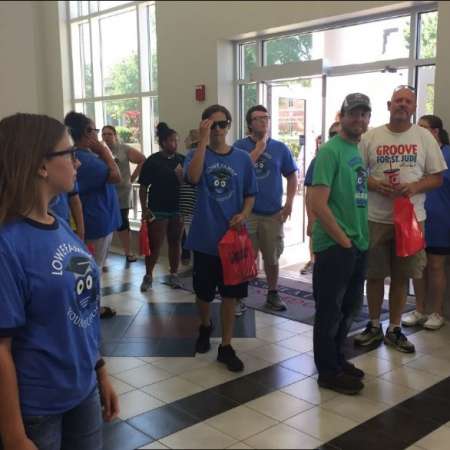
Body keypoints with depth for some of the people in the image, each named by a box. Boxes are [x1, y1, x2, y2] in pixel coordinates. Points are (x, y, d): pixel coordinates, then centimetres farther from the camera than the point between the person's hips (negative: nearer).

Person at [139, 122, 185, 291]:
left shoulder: (182, 160, 3)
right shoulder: (152, 161, -6)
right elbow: (143, 187, -4)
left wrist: (182, 176, -12)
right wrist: (144, 209, -9)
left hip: (178, 208, 3)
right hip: (158, 209, -3)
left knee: (175, 243, 12)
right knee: (154, 245, 2)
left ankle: (174, 274, 24)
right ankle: (148, 275, 17)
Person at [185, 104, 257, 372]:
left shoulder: (242, 158, 2)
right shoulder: (198, 154, -3)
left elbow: (251, 195, 8)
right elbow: (193, 177, -26)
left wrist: (244, 214, -12)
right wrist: (204, 139, -26)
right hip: (205, 237, -1)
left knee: (230, 294, 6)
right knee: (204, 292, 14)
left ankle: (226, 347, 18)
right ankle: (205, 327, 43)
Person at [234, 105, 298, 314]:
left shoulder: (280, 148, 5)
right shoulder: (240, 146, -1)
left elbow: (292, 176, 8)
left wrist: (289, 203, -2)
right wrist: (259, 148, -11)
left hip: (273, 214, 2)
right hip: (247, 212, -2)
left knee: (272, 258, 12)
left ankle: (272, 295, 29)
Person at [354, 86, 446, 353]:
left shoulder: (425, 137, 3)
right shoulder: (371, 137, 2)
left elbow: (437, 178, 3)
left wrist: (414, 187, -16)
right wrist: (374, 184, -17)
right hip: (376, 218, 0)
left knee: (401, 276, 8)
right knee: (374, 275, 8)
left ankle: (394, 329, 22)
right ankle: (374, 326, 24)